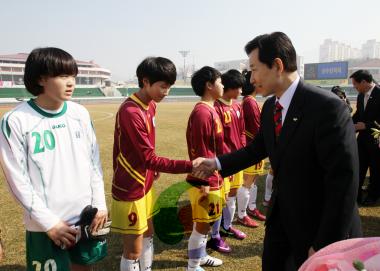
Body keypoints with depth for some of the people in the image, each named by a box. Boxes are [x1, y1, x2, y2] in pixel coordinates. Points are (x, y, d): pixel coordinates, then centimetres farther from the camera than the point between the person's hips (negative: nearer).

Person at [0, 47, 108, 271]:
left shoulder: (81, 114, 0)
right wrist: (49, 222, -11)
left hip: (87, 215, 4)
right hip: (46, 225, -4)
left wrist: (100, 204, 1)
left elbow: (95, 163, 5)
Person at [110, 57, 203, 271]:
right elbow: (149, 158, -25)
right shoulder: (130, 112, -25)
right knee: (134, 250, 5)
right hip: (130, 189, -9)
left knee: (148, 235, 22)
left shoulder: (151, 105, 3)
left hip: (145, 184, 9)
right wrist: (189, 166, -27)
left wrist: (153, 167, 9)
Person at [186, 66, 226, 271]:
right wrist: (204, 183, -20)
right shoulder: (202, 112, -21)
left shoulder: (210, 110, 10)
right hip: (206, 181, -10)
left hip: (213, 178, 10)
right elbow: (200, 152, -22)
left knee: (206, 221, 22)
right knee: (203, 224, 4)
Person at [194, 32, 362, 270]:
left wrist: (326, 245, -20)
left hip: (317, 224, -6)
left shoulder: (328, 107, -23)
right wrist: (218, 163, 9)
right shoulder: (270, 107, 0)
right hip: (280, 215, 7)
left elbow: (344, 180, -23)